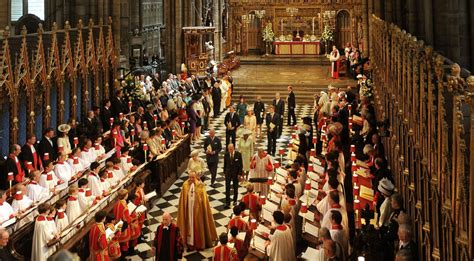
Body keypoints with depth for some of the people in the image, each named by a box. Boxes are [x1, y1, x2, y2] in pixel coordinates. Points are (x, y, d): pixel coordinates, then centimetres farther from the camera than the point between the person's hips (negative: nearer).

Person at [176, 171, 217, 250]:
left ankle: (199, 244, 21)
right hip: (188, 209, 2)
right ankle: (190, 244, 16)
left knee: (198, 225, 8)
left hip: (198, 209, -2)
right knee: (189, 225, 7)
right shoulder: (185, 185, -4)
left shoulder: (200, 185, -10)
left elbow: (203, 199, -8)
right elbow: (183, 200, 2)